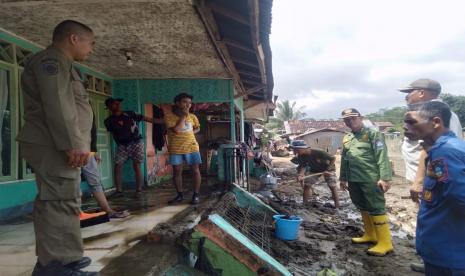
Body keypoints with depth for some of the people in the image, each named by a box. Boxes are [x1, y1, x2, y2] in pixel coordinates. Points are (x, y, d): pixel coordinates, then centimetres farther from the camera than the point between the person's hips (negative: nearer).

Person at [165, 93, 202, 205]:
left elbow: (197, 128, 20)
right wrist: (183, 116, -15)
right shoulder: (169, 116, -7)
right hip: (175, 149, -1)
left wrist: (189, 133, 1)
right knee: (177, 172, 6)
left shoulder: (192, 116, 4)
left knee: (195, 171, 0)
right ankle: (180, 195, 21)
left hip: (191, 147, 2)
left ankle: (196, 195, 10)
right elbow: (176, 129, -20)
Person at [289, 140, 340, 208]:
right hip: (314, 170, 5)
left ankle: (337, 207, -5)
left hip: (328, 169, -4)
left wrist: (328, 170, -28)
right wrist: (300, 175, -38)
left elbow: (333, 158, -24)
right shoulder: (301, 156, -18)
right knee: (306, 185, -6)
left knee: (332, 187, -12)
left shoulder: (318, 152, -34)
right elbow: (303, 167, -18)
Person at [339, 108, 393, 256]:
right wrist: (343, 178, 21)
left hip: (371, 179, -7)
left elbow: (382, 156, -14)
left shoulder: (373, 133, -7)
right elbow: (344, 159, 21)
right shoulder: (346, 138, 15)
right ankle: (370, 235, 31)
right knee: (363, 208, 17)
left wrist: (384, 177, -21)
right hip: (354, 180, 8)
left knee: (376, 209, -4)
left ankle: (385, 243, 4)